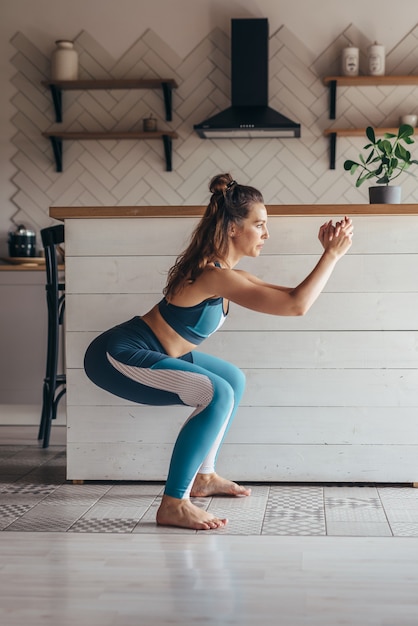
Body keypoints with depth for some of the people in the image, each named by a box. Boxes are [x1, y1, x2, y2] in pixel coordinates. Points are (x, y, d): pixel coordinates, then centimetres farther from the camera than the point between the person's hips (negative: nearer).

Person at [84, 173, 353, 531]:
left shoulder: (224, 271, 8)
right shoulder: (214, 275, -23)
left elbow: (291, 295, 14)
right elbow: (297, 305, -27)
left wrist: (328, 252, 5)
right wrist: (333, 254, -19)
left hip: (148, 352, 11)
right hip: (116, 356, -11)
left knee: (233, 380, 21)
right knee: (218, 395, -26)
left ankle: (202, 477, 28)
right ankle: (173, 505, -20)